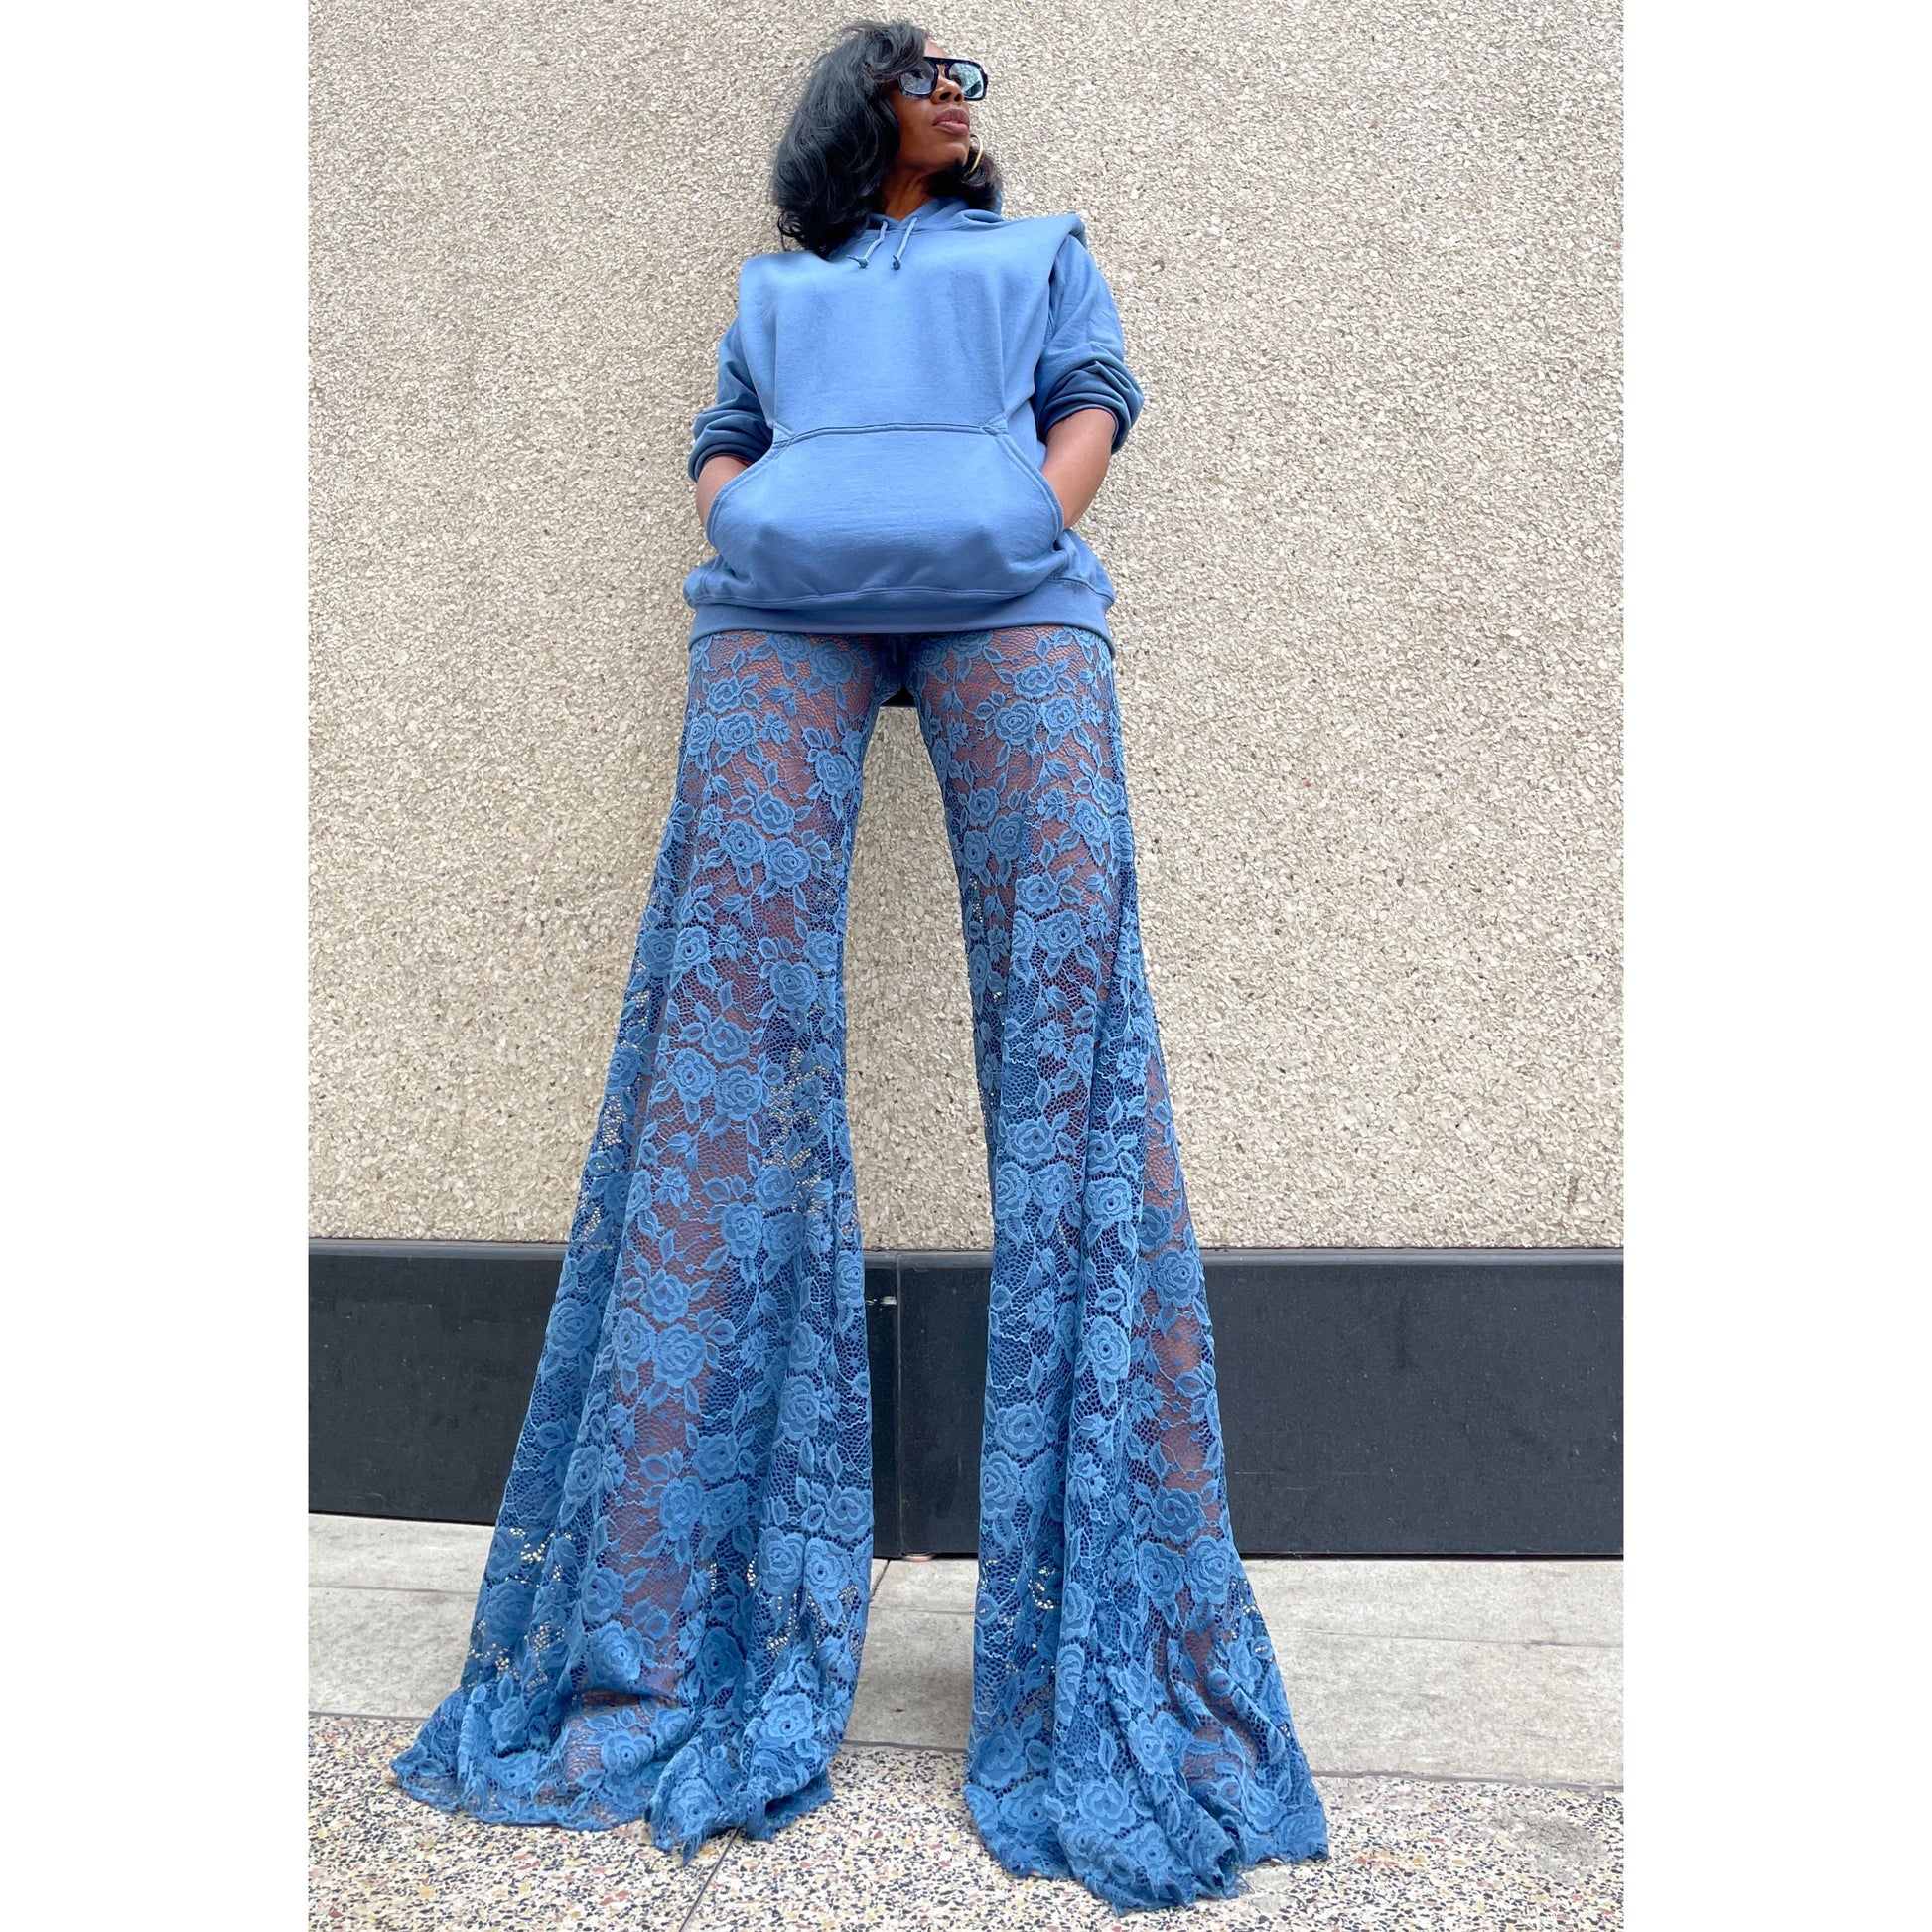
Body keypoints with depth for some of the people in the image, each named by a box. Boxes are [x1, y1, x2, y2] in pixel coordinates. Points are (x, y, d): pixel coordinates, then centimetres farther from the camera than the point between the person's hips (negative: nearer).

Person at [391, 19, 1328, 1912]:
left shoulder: (1038, 247, 32)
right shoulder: (777, 281, 36)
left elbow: (1097, 397, 18)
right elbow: (723, 437, 28)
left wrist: (1036, 529, -2)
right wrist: (731, 534, 5)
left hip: (1006, 584, -1)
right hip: (784, 596, 1)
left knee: (1065, 957, -21)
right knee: (733, 972, -18)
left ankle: (1115, 1658, -20)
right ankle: (673, 1616, -16)